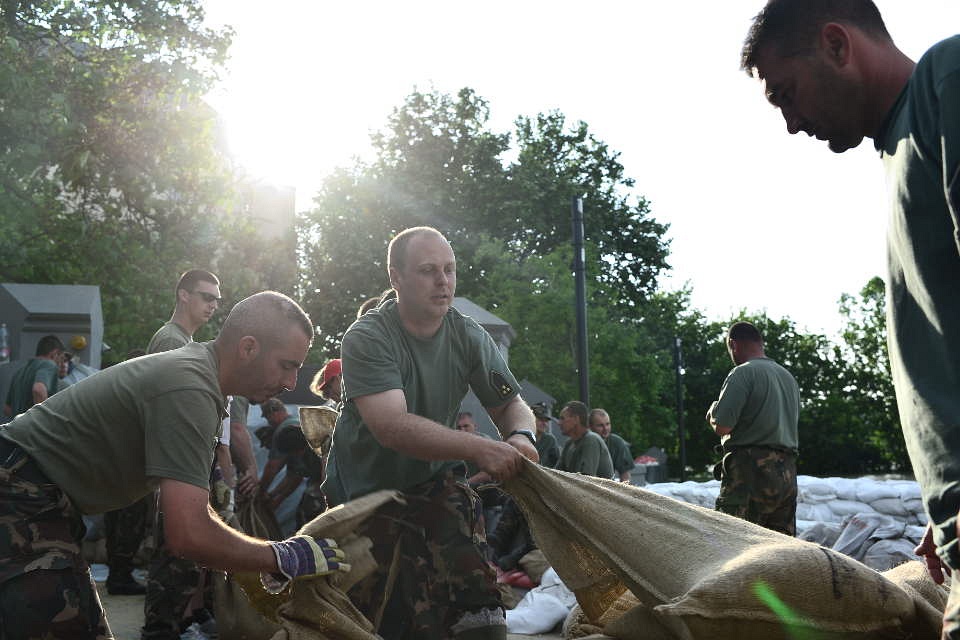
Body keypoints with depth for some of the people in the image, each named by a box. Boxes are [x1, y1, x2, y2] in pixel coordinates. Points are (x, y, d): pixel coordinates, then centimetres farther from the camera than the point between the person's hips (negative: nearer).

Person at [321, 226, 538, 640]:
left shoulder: (468, 337, -4)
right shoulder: (367, 338, -19)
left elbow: (511, 405, 4)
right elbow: (392, 427, -32)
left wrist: (520, 437, -21)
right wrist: (480, 450, -41)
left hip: (435, 483, 3)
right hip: (367, 489, -3)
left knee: (476, 602, -15)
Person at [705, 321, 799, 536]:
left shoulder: (743, 373, -7)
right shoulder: (789, 377, 19)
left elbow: (723, 426, -15)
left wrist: (712, 413, 6)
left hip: (750, 470, -8)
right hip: (787, 472, 8)